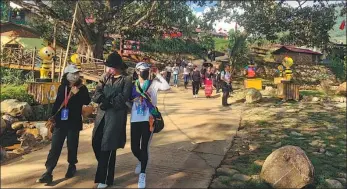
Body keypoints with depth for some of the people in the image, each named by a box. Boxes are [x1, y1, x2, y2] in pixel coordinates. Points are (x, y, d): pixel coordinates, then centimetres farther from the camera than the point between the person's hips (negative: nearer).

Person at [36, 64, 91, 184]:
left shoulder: (82, 88, -1)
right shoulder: (62, 87, 8)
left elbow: (87, 101, -14)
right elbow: (57, 103, 13)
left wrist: (77, 93, -24)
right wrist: (52, 117, 11)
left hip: (74, 122, -2)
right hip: (60, 121, 2)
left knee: (72, 146, 6)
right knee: (55, 147, -1)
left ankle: (72, 166, 26)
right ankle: (48, 172, -1)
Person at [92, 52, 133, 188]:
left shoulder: (127, 79, -3)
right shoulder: (105, 77, 12)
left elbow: (123, 98, -13)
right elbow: (97, 93, 1)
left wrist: (108, 103, -13)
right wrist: (103, 100, -17)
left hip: (116, 117, -5)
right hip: (101, 115, 5)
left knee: (108, 147, 0)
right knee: (96, 143, 9)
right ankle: (104, 168, 35)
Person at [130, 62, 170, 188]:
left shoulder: (154, 83, 1)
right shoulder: (133, 85, 7)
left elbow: (167, 87, -16)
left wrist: (158, 74, -9)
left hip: (148, 120, -3)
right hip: (135, 120, 3)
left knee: (144, 147, 0)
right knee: (134, 148, 8)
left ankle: (142, 174, 15)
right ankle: (141, 161, 42)